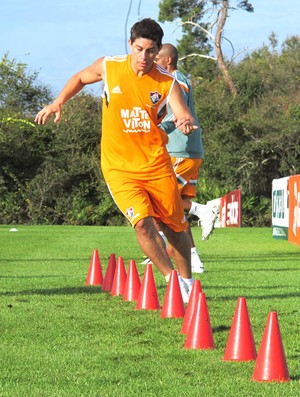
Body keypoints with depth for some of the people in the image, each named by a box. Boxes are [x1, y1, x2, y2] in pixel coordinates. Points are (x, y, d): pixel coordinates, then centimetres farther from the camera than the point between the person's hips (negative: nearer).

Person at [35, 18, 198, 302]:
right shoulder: (108, 67, -3)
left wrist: (187, 124, -37)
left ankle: (187, 282, 31)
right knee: (143, 223, -21)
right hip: (119, 167, -1)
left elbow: (184, 117, -15)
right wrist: (58, 103, 7)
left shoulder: (167, 83, -6)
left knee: (175, 227, 10)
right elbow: (80, 78, 17)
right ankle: (171, 278, -8)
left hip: (157, 165, 1)